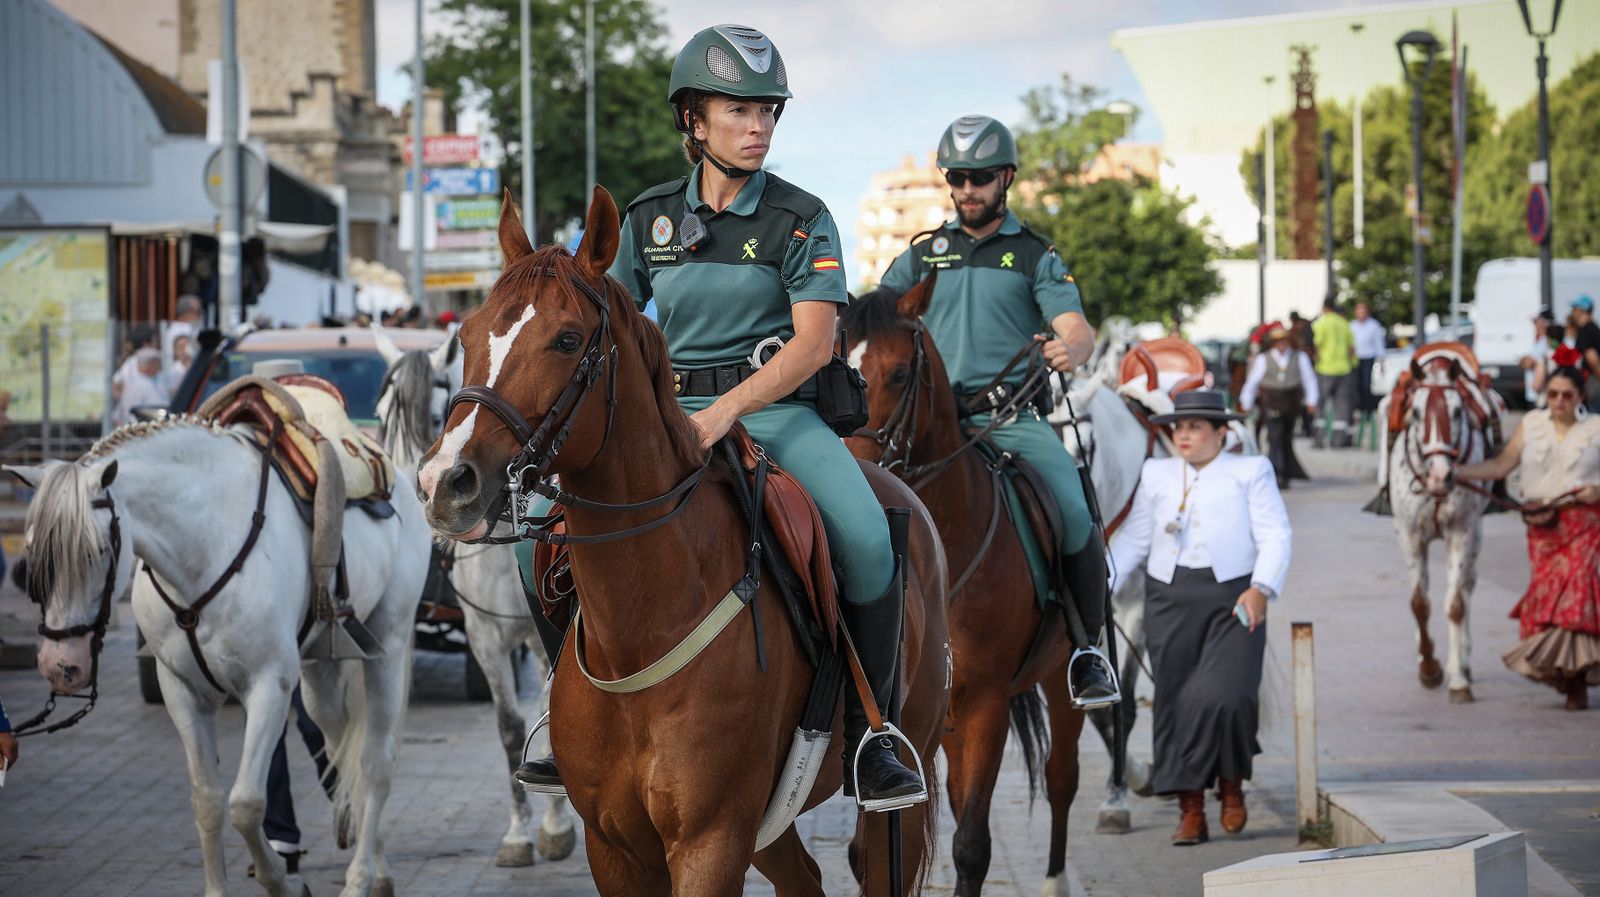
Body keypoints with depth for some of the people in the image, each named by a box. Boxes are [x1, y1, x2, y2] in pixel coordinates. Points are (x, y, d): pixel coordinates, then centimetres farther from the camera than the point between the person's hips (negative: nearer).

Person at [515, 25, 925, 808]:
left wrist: (727, 409, -26)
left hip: (775, 410, -3)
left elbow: (813, 341, -13)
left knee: (868, 539, -29)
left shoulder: (800, 219, -1)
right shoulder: (651, 218, 8)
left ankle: (867, 734, -13)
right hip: (671, 412, 3)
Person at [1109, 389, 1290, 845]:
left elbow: (1274, 536, 0)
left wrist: (1262, 589, -16)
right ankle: (1191, 812, 7)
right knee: (1175, 702, 0)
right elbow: (1133, 539, 14)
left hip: (1233, 600, -3)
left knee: (1225, 696, -17)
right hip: (1171, 601, 3)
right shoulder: (1157, 474, 17)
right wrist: (1101, 587, 0)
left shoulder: (1250, 471, 9)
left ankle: (1232, 786, 7)